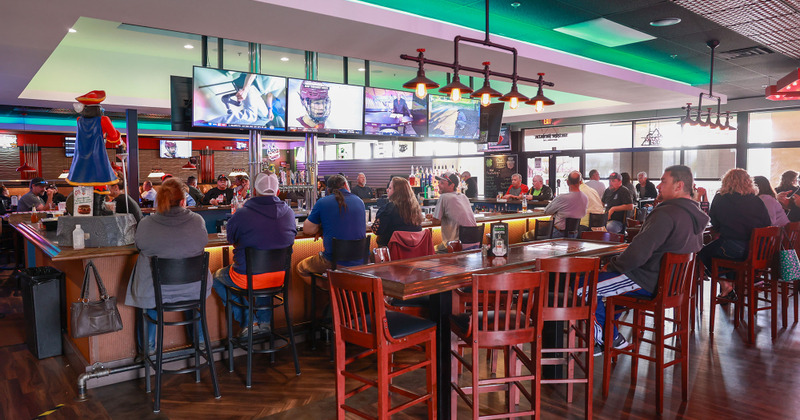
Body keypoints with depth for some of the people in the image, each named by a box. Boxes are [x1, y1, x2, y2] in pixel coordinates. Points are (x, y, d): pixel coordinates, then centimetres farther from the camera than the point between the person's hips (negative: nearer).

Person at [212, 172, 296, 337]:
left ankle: (249, 323, 19)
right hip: (280, 277, 4)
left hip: (248, 278, -4)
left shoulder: (241, 215, -16)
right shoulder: (288, 212, -4)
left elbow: (232, 241, 3)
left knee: (217, 277, 27)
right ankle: (264, 322, 32)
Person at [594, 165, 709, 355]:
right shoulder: (694, 214, 9)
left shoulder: (666, 213, -23)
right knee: (607, 278, 27)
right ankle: (610, 335, 24)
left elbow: (638, 253, -28)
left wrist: (611, 265, -11)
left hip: (649, 283, -11)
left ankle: (611, 338, 5)